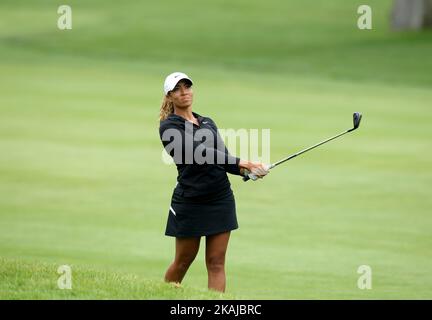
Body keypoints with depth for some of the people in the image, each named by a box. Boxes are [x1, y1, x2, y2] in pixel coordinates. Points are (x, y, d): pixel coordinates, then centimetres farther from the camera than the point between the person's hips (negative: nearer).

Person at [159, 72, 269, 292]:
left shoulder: (208, 123, 15)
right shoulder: (169, 126, -7)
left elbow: (223, 159, 10)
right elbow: (199, 151, -21)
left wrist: (245, 170, -12)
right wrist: (241, 162, -27)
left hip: (221, 198, 5)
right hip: (190, 201, -5)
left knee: (216, 263, 0)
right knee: (183, 261, 6)